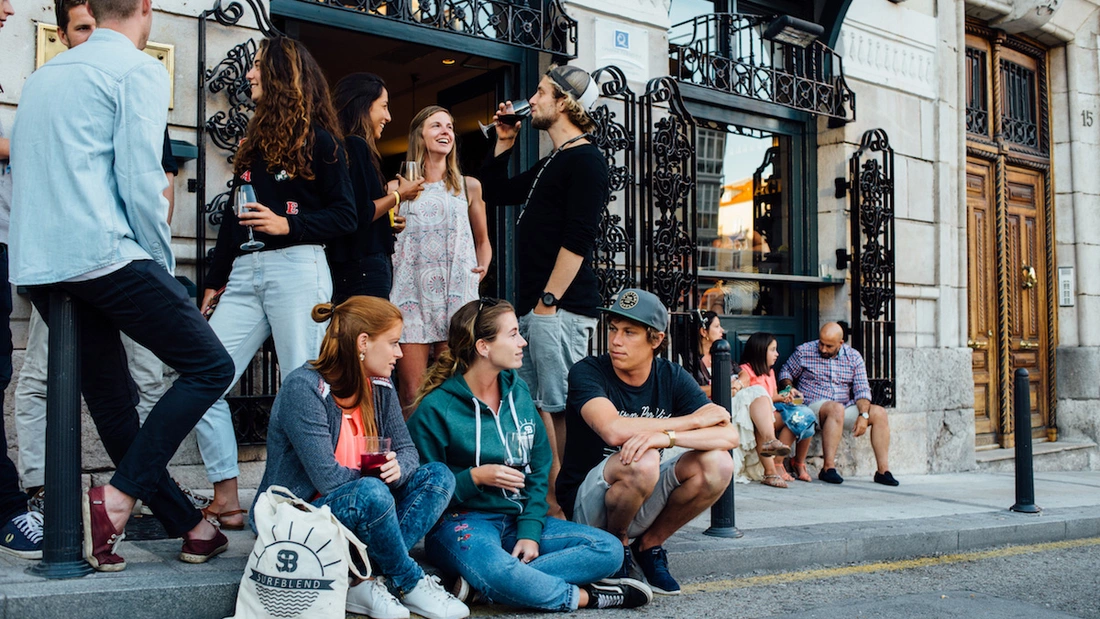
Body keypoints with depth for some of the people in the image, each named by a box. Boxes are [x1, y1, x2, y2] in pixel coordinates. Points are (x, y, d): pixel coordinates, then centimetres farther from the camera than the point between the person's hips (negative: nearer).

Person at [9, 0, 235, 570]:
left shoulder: (43, 75, 22)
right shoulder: (140, 70, -2)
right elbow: (140, 179, -12)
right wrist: (164, 264, -1)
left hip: (35, 266, 9)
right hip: (105, 255, -8)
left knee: (113, 401, 11)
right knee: (209, 366, 0)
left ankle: (190, 527, 17)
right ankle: (117, 500, -9)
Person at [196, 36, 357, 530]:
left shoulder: (319, 141, 3)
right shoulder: (255, 141, 24)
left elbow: (345, 216, -3)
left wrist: (288, 225, -15)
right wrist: (215, 282, 22)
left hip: (297, 270, -7)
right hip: (244, 274, 7)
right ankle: (225, 500, 2)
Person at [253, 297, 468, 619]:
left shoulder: (380, 388, 4)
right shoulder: (302, 388, -19)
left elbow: (407, 450, 4)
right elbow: (327, 477, -25)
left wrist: (397, 467, -20)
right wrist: (378, 476, -10)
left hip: (357, 511, 8)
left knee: (438, 476, -8)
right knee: (371, 493, -36)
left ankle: (365, 582, -20)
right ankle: (411, 585, -10)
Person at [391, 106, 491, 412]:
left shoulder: (468, 187, 15)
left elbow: (482, 240, 21)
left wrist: (483, 266, 2)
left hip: (457, 295, 1)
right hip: (411, 294, -1)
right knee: (411, 393, -6)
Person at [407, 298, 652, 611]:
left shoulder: (518, 392, 9)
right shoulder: (435, 408, -7)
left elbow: (539, 471, 8)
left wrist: (530, 531, -6)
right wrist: (475, 477, -21)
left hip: (518, 518, 7)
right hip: (461, 521, -6)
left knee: (608, 549, -12)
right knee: (497, 572, -40)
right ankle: (585, 597, -15)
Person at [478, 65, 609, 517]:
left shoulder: (584, 158, -7)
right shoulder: (551, 164, 22)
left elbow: (578, 238, -16)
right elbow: (497, 193, 36)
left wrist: (548, 301, -19)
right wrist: (504, 142, 24)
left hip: (560, 308, -10)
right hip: (532, 308, 10)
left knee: (562, 409, -9)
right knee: (535, 405, 10)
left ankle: (568, 508, -5)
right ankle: (549, 500, 17)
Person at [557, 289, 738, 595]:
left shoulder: (672, 377, -2)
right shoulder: (587, 372, -14)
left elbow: (729, 434, -15)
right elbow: (614, 430, -32)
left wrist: (666, 435, -34)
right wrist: (694, 420, -22)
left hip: (644, 502, 5)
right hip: (585, 503, -4)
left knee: (717, 464, -19)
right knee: (642, 461, -34)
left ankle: (650, 544, 2)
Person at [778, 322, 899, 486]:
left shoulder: (854, 357, 7)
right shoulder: (804, 351, 1)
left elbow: (861, 389, 4)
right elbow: (785, 373, 11)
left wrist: (863, 415, -12)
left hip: (845, 408, 4)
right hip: (813, 406, -4)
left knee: (879, 413, -18)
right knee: (836, 408, -37)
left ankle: (883, 470, -16)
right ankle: (828, 468, -37)